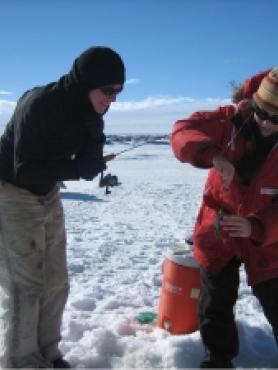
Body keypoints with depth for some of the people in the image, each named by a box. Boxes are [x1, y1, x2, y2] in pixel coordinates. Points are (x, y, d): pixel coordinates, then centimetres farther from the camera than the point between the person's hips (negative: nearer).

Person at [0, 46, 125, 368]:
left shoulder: (85, 109, -6)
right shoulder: (40, 104, -28)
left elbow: (88, 160, -3)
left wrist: (94, 134, -21)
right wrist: (76, 169, -31)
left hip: (47, 195, 8)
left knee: (55, 281, 10)